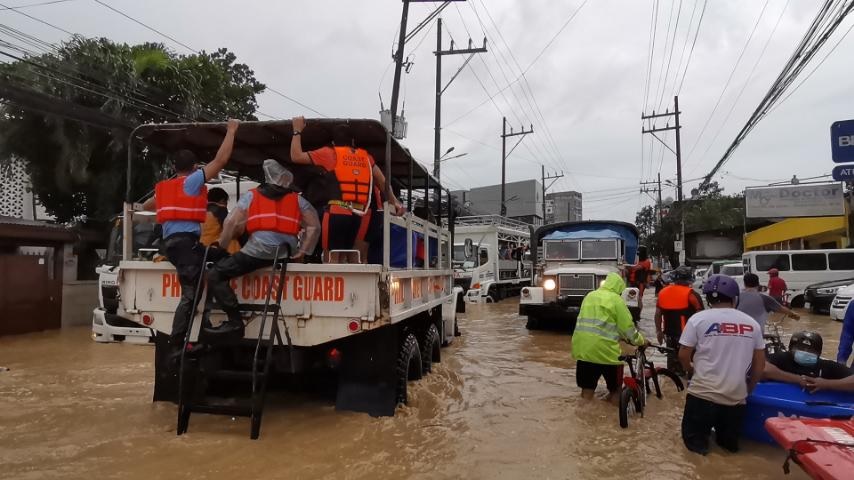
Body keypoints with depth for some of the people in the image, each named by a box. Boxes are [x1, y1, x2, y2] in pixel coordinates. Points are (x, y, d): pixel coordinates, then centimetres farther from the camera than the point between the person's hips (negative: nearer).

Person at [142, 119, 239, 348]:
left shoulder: (163, 187, 22)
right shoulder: (193, 180, 2)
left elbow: (145, 205, 42)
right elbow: (221, 160, -3)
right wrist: (231, 131, 7)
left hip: (170, 240, 9)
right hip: (186, 240, -8)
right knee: (190, 293, -13)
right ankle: (176, 344, -18)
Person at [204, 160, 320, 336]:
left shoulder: (251, 195, 15)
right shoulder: (297, 199, 20)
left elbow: (232, 222, 5)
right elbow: (314, 225, 11)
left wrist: (221, 244, 17)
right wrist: (303, 251, 12)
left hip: (258, 250, -4)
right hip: (286, 253, 5)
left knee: (216, 275, 3)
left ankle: (235, 321, -8)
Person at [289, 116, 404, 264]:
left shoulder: (330, 153, 6)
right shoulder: (365, 156, 17)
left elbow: (296, 156, 7)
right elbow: (382, 182, 17)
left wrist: (297, 131, 18)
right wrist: (394, 202, 24)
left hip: (338, 212, -4)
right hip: (361, 215, 5)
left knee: (332, 258, -2)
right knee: (353, 258, 14)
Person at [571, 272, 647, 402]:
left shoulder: (589, 296, 16)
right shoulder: (616, 300, -2)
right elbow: (627, 327, -2)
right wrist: (640, 341, 17)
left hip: (582, 348, 6)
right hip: (604, 349, -5)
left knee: (587, 389, 15)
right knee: (615, 390, 13)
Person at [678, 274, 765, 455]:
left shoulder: (698, 319, -7)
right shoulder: (752, 323, 3)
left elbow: (683, 355, -4)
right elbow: (760, 363, 8)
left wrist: (691, 369, 18)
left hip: (703, 392, -3)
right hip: (736, 395, 3)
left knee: (692, 435, 12)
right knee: (729, 440, 23)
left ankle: (699, 441, -13)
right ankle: (726, 442, -2)